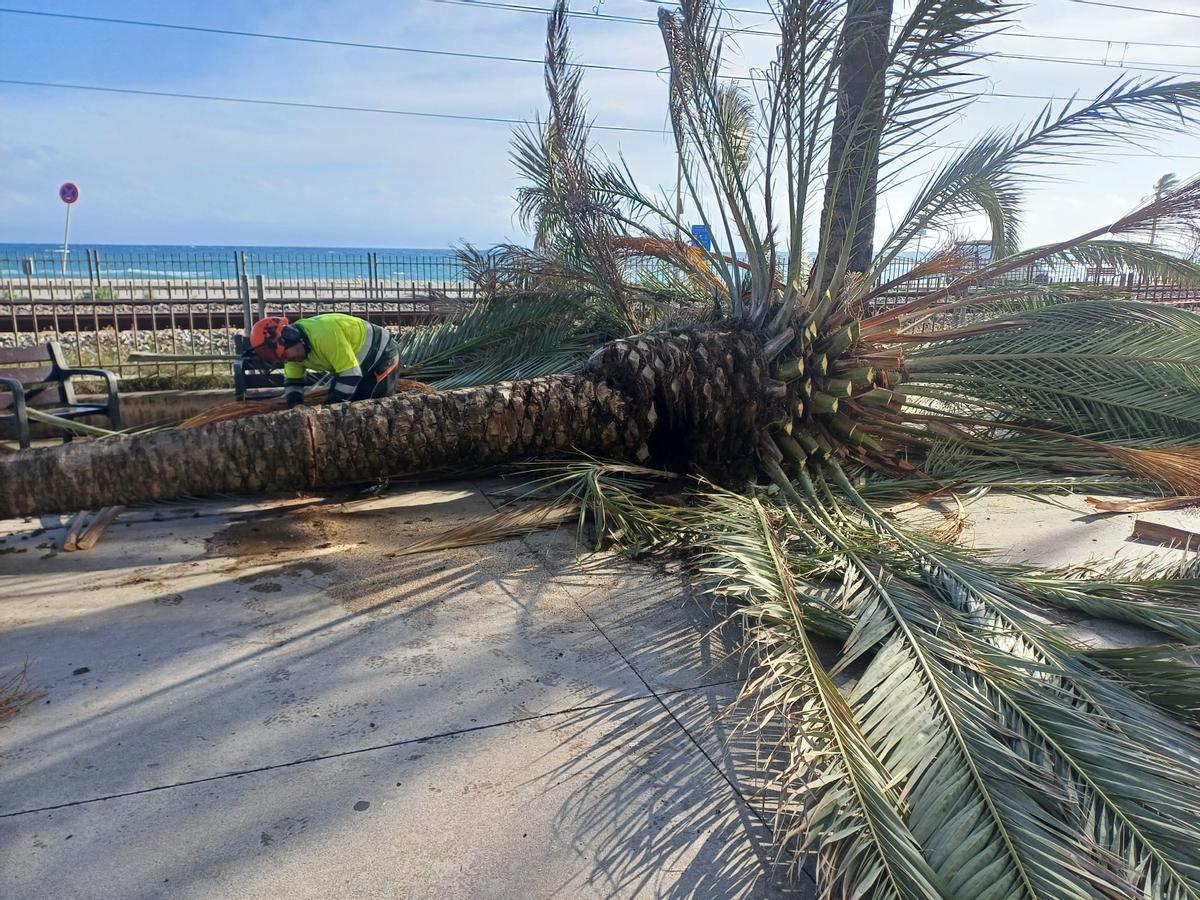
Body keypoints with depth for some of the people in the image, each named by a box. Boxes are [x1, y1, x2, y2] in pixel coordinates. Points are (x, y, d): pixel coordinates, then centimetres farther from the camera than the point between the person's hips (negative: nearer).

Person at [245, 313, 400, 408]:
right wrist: (295, 405, -16)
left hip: (382, 356, -9)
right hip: (357, 365, 10)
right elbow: (292, 381, 5)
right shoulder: (294, 347, -6)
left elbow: (351, 374, -34)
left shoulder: (324, 334, -36)